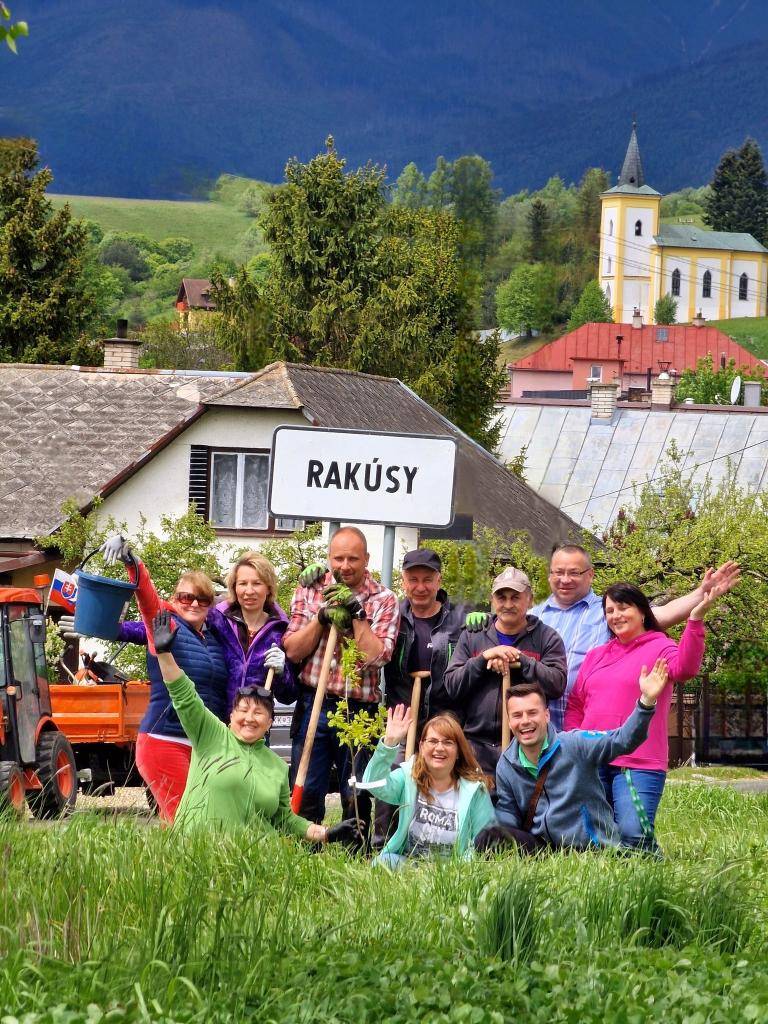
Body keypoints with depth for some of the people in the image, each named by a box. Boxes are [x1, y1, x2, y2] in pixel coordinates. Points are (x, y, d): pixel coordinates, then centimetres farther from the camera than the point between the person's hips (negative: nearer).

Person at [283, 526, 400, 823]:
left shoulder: (384, 601, 1)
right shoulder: (310, 590, 7)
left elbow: (375, 657, -12)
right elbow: (293, 650, 0)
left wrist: (357, 614, -15)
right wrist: (322, 617, -11)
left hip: (359, 710, -1)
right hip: (313, 706, 1)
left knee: (358, 799, 6)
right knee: (306, 795, 1)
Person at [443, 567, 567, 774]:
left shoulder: (546, 638, 8)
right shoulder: (471, 637, 14)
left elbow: (557, 684, -6)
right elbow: (451, 685, 5)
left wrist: (519, 660, -11)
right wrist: (484, 658, -7)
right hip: (477, 745, 2)